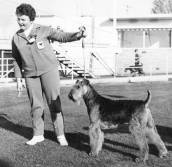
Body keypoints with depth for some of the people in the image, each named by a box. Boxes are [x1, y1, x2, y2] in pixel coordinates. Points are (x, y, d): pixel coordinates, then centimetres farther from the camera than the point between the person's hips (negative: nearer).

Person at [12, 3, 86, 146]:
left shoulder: (43, 30, -4)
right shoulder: (16, 38, 5)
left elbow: (62, 36, -7)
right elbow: (17, 60, 10)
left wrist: (77, 35, -24)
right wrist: (18, 79, 7)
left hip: (48, 70, -3)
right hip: (30, 75, 3)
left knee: (54, 102, -5)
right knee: (36, 105, 6)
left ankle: (60, 135, 3)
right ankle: (38, 135, 19)